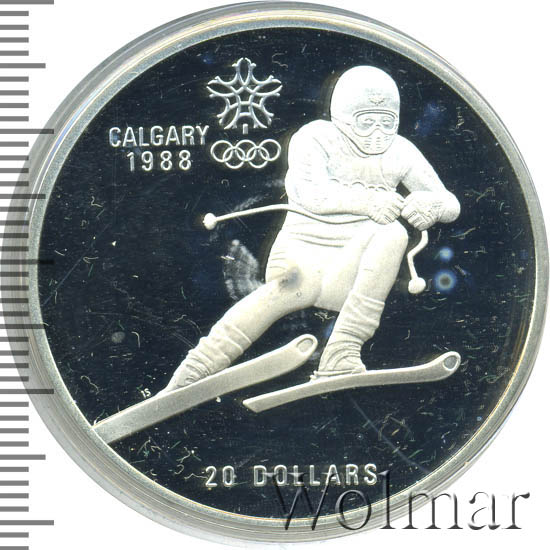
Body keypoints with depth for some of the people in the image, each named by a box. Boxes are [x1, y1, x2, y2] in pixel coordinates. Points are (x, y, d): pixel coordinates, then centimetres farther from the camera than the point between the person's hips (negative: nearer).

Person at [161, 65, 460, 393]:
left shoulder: (400, 151, 12)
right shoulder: (315, 138, 3)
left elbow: (450, 203, 10)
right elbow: (311, 193, -16)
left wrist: (430, 205, -16)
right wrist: (366, 200, -33)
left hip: (351, 267, 3)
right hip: (302, 251, -3)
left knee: (393, 233, -29)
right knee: (292, 285, -39)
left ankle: (341, 358, -35)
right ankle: (186, 380, -45)